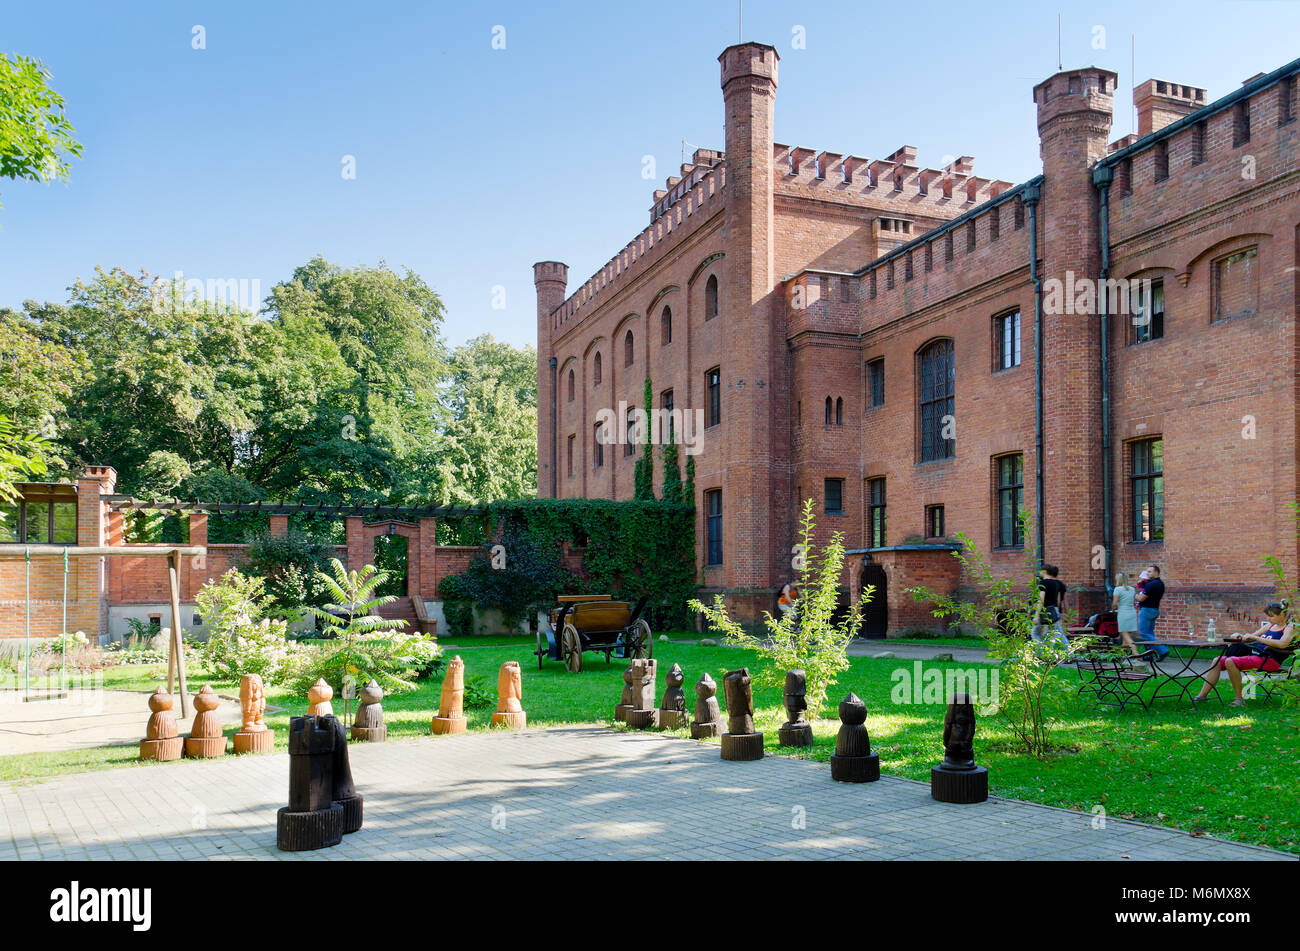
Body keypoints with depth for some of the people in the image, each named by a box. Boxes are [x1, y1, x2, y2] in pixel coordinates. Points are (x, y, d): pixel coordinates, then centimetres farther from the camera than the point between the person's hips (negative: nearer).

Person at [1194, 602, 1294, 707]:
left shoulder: (1290, 627, -3)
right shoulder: (1269, 625, 22)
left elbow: (1282, 644, -23)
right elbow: (1250, 638, 28)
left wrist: (1255, 637, -21)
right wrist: (1239, 637, 4)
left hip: (1270, 659, -9)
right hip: (1254, 654, 9)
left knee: (1230, 661, -29)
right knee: (1217, 661, -4)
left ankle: (1238, 698, -21)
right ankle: (1203, 695, -4)